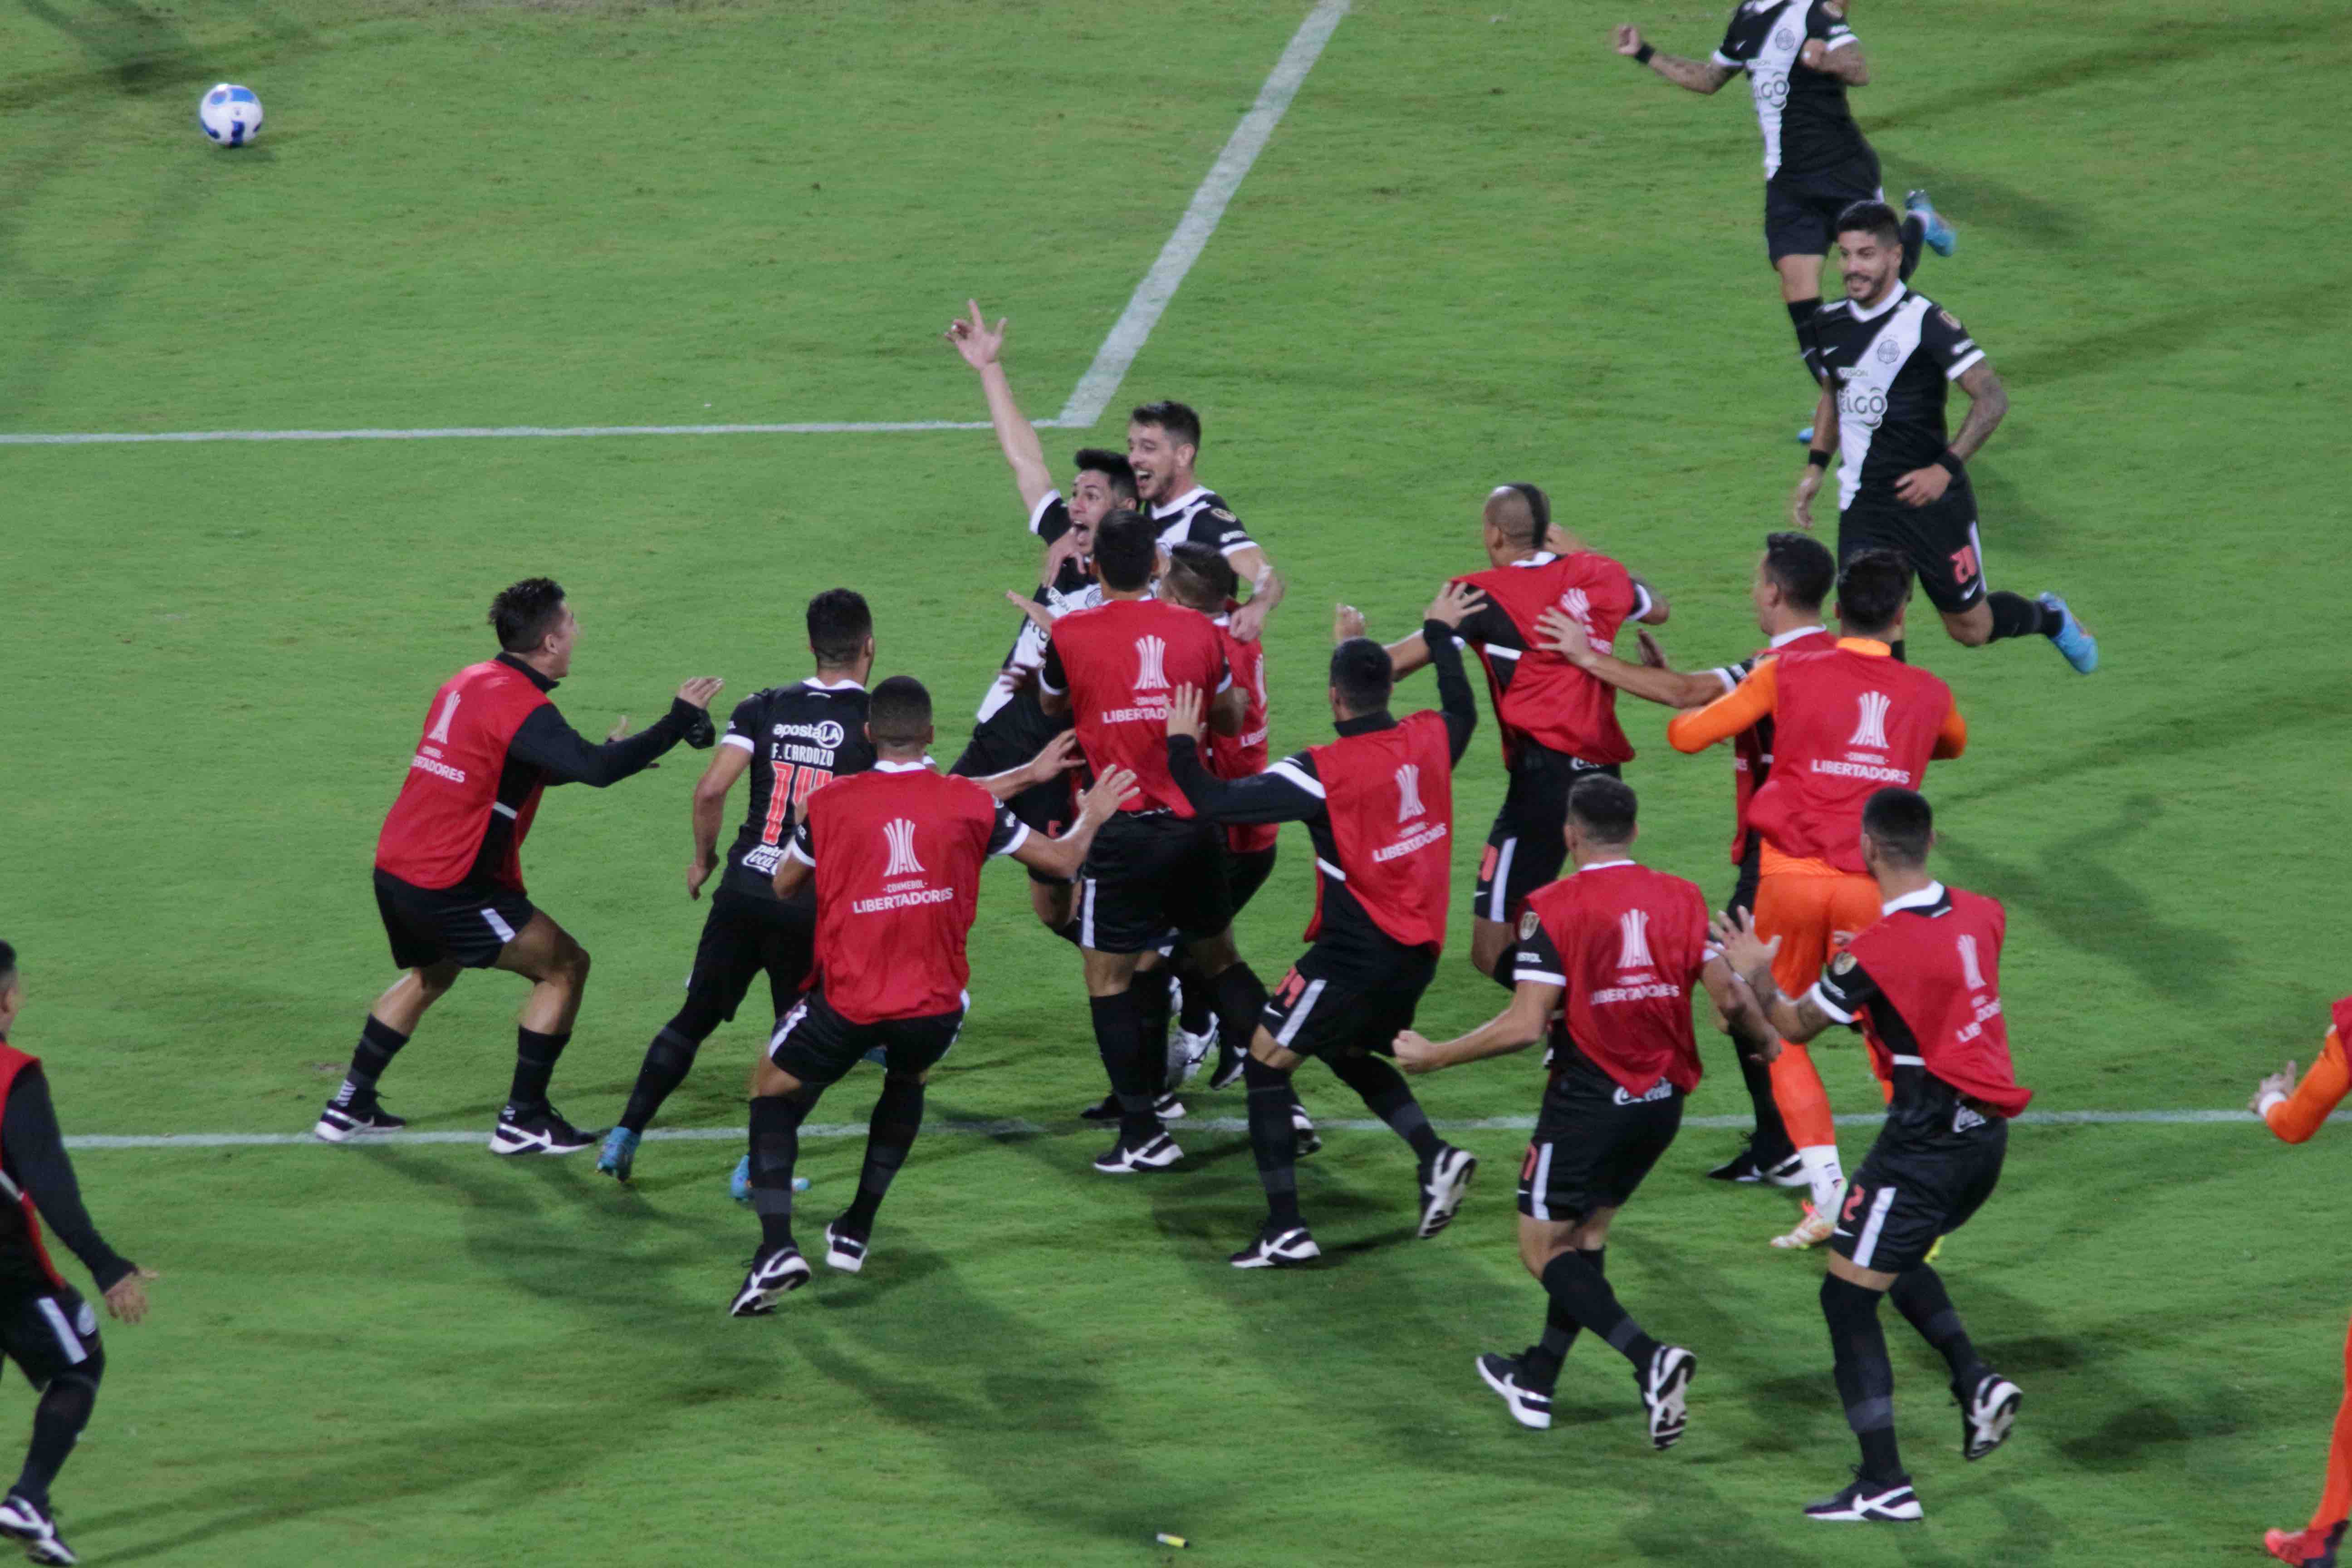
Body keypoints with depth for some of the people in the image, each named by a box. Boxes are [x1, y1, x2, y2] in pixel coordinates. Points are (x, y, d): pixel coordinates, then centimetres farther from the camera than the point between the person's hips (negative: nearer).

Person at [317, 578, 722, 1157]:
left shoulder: (471, 682, 12)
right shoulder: (521, 707, -17)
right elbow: (595, 769, -27)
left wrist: (606, 755, 22)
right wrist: (679, 720, -19)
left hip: (395, 868, 9)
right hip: (451, 885, -9)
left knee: (431, 975, 33)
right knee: (564, 967, 1)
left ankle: (350, 1107, 33)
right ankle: (523, 1120, 4)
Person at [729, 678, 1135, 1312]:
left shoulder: (829, 804, -1)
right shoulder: (969, 803, 0)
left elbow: (784, 885, 15)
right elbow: (1061, 860, 12)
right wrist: (1091, 817, 33)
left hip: (847, 1000, -2)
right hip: (935, 1007, 2)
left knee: (773, 1094, 16)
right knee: (906, 1083, 34)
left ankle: (777, 1247, -6)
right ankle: (856, 1231, 34)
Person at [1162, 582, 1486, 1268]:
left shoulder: (1323, 771, -18)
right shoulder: (1429, 740, -1)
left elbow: (1216, 801, -17)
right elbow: (1463, 710, 26)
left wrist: (1181, 745, 2)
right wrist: (1441, 634, 40)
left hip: (1356, 953, -7)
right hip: (1418, 948, 7)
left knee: (1266, 1061, 4)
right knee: (1349, 1053, 28)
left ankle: (1286, 1229, -2)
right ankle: (1434, 1155, 6)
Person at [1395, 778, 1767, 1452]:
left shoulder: (1553, 909, -14)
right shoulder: (1682, 898, 0)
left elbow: (1524, 1025, -19)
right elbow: (1728, 997, 2)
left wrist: (1432, 1056, -7)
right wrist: (1767, 1040, 24)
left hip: (1589, 1102, -6)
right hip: (1662, 1101, 6)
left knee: (1544, 1250, 5)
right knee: (1588, 1231, 22)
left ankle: (1649, 1358, -17)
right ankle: (1537, 1382, 33)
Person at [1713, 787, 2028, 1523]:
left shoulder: (1876, 952, -19)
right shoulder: (1979, 915, 0)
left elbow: (1795, 1025, -3)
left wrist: (1757, 972, 16)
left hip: (1927, 1139, -8)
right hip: (1987, 1131, 8)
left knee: (1848, 1295, 2)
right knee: (1897, 1260, 30)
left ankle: (1885, 1485, 0)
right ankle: (1977, 1383, 13)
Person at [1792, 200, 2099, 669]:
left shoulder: (1926, 321, -15)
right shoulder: (1830, 323, 5)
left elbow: (1992, 397, -16)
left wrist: (1946, 468, -23)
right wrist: (1816, 466, 14)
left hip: (1928, 496, -5)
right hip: (1862, 504, 5)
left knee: (1971, 628, 10)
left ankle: (2049, 617, 41)